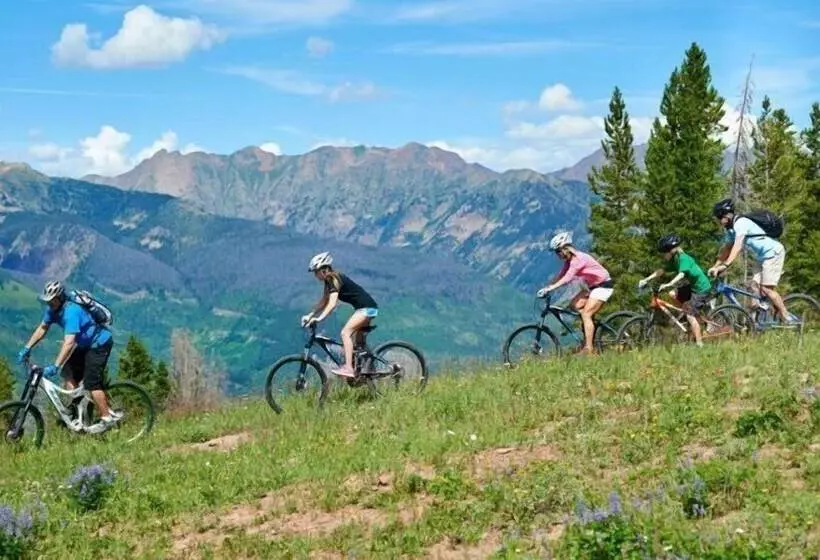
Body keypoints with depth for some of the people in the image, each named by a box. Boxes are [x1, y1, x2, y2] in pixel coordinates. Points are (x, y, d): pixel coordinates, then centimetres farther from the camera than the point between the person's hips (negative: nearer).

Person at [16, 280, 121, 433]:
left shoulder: (71, 312, -33)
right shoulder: (53, 309, -6)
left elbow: (69, 343, -39)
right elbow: (42, 328, 6)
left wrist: (55, 366, -43)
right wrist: (27, 348, -1)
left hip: (100, 343, -9)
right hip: (85, 344, 9)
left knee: (91, 382, -13)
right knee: (68, 373, 2)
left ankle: (107, 418, -5)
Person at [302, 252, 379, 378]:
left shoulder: (334, 279, -17)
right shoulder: (329, 281, 11)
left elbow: (332, 304, -28)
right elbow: (323, 302, 15)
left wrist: (319, 318, -37)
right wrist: (310, 315, 6)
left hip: (367, 308, -11)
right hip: (363, 308, 11)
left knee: (345, 332, -20)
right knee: (357, 341, 14)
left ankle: (348, 367, -27)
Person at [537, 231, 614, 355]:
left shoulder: (578, 259, -25)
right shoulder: (569, 260, 3)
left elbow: (567, 278, -35)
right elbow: (560, 275, 3)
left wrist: (550, 288, -41)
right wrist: (547, 288, -7)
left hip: (603, 285, -9)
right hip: (593, 285, 9)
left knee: (586, 314, -16)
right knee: (575, 305, -4)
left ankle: (588, 349, -18)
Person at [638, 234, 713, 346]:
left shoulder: (683, 258, -22)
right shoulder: (674, 261, 6)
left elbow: (681, 275, -37)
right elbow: (662, 271, 4)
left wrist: (667, 285, -48)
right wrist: (646, 280, -5)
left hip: (702, 289, -10)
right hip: (693, 286, 10)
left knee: (690, 315, -13)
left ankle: (699, 343, -10)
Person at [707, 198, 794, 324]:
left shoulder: (741, 223, -21)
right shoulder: (730, 229, 9)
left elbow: (738, 246, -33)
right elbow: (725, 249, 12)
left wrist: (725, 265, -41)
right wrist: (715, 267, 2)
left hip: (773, 252, -10)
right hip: (762, 256, 10)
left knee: (766, 288, -13)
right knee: (755, 286, 2)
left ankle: (786, 319, -7)